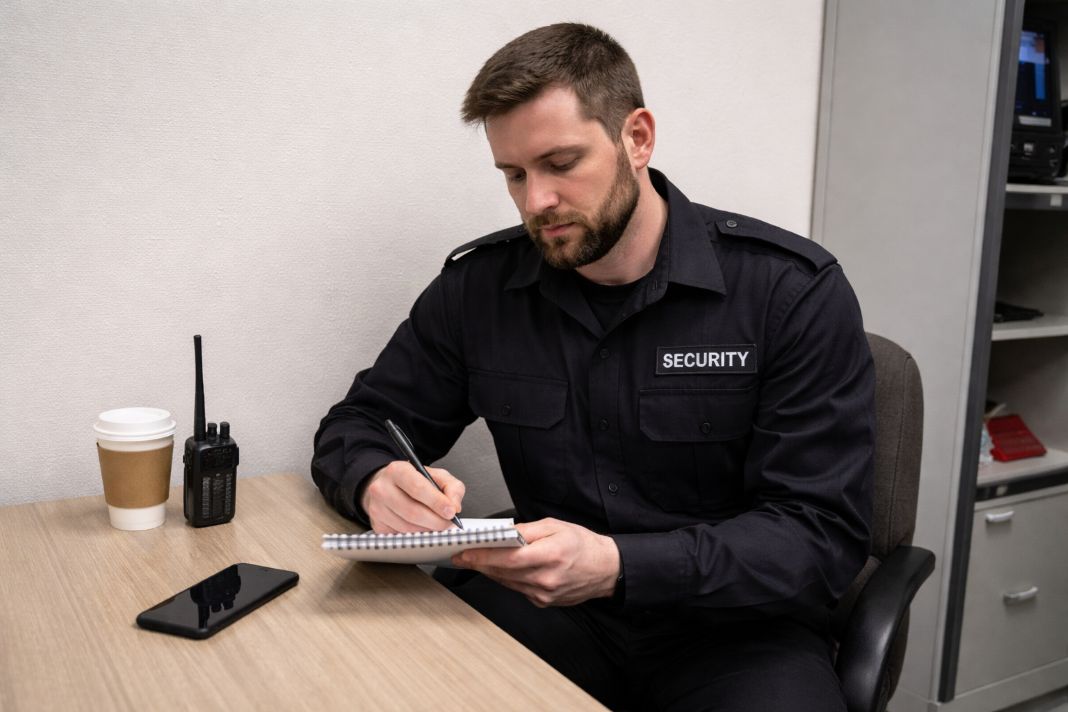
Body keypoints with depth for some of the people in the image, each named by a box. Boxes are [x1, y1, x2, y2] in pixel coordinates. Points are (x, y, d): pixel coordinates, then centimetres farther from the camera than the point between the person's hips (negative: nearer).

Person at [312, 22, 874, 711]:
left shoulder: (792, 291, -11)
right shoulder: (478, 287, 0)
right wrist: (377, 482, -18)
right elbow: (356, 427, 7)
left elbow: (823, 534, -14)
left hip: (736, 628, -1)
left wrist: (618, 566, -29)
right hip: (550, 610, 2)